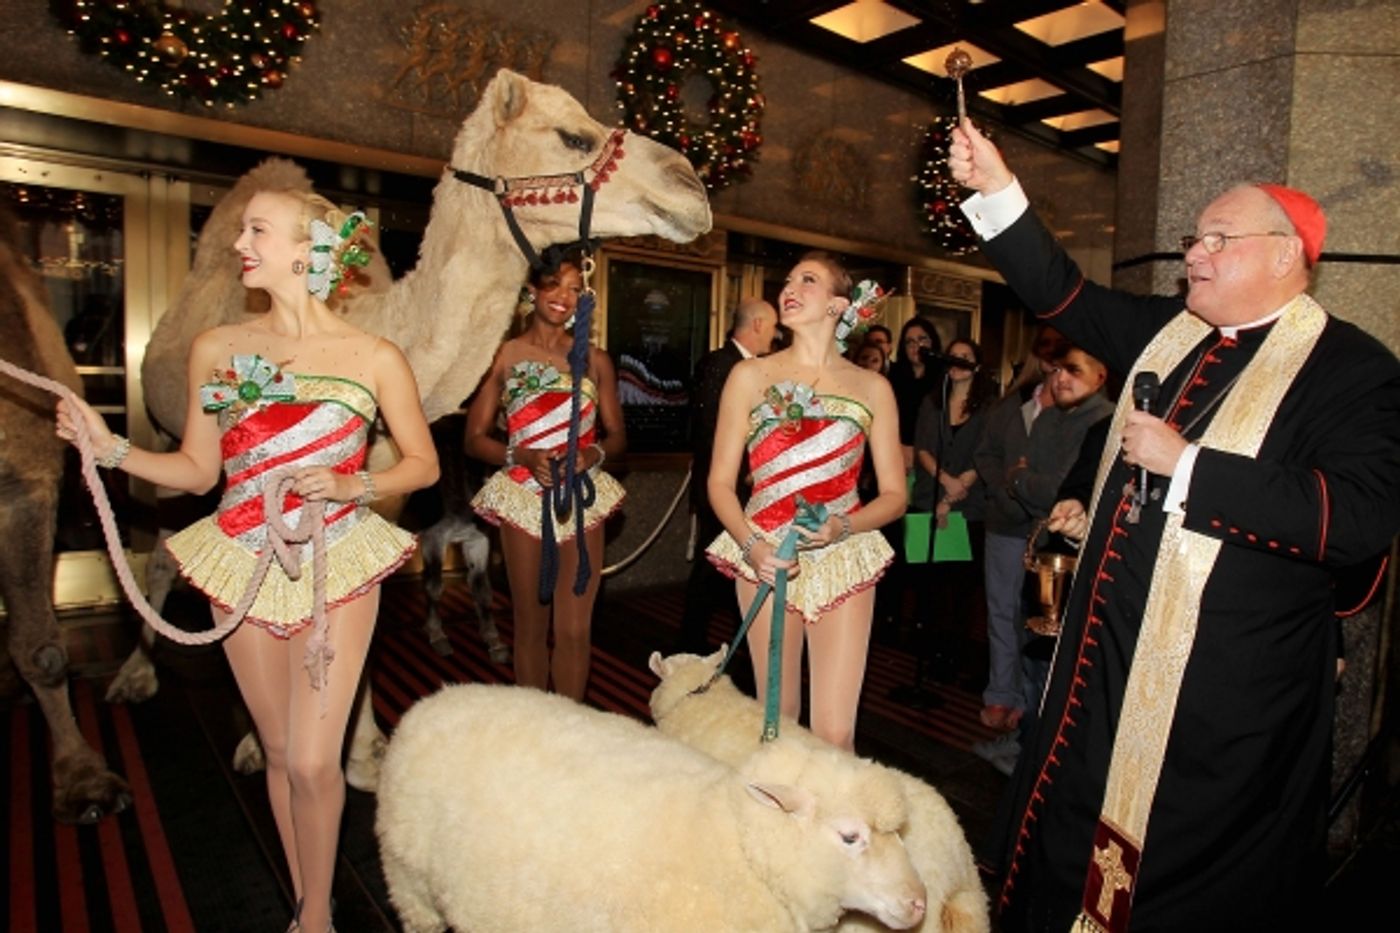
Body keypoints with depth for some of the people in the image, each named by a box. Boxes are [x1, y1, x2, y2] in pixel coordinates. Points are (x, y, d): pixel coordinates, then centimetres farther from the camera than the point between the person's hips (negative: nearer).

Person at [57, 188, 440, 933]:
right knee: (278, 752, 14)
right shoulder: (216, 349, 3)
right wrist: (111, 448, -7)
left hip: (335, 569, -3)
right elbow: (199, 471, 8)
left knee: (313, 762, -4)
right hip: (244, 567, 4)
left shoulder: (374, 358, -7)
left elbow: (422, 464, 0)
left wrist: (352, 486, -16)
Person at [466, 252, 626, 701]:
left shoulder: (595, 360, 6)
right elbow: (475, 437, 1)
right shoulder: (505, 355, 1)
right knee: (530, 627, 9)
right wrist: (523, 456, -16)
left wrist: (594, 453, -10)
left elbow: (617, 435, 11)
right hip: (524, 500, -1)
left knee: (575, 629, 2)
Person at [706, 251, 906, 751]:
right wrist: (751, 545, -16)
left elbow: (894, 494, 5)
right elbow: (720, 481, 1)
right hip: (765, 557, 0)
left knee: (834, 733, -3)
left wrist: (844, 527, -14)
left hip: (842, 561, 0)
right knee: (777, 718, 8)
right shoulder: (750, 376, 3)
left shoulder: (872, 387, 5)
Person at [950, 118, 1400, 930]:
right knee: (1076, 837, 21)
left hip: (1227, 685, -6)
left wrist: (1186, 463, -24)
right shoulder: (1167, 330, 8)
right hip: (1112, 649, 7)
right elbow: (1063, 293, 11)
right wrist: (996, 190, 2)